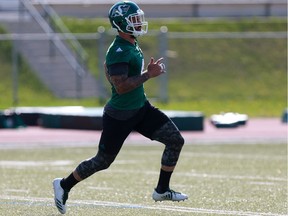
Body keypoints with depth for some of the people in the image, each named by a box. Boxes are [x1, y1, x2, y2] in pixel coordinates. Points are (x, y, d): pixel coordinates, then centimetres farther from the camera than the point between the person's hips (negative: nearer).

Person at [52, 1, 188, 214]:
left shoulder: (132, 44, 7)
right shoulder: (119, 51, -24)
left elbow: (108, 69, 22)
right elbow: (121, 86, -29)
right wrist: (148, 75, -27)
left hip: (141, 109, 9)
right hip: (120, 115, -9)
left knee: (176, 140, -1)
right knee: (103, 161, 5)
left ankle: (162, 190, 10)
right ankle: (64, 185, 26)